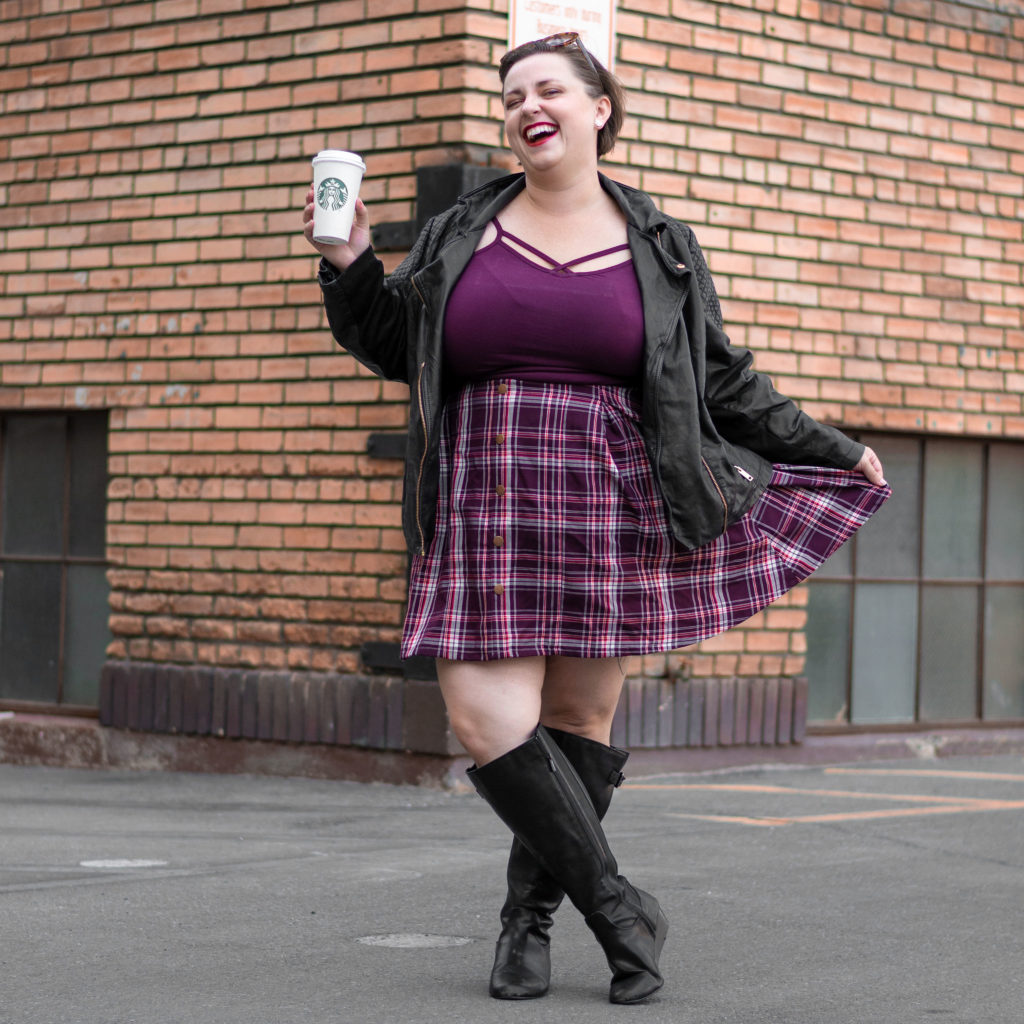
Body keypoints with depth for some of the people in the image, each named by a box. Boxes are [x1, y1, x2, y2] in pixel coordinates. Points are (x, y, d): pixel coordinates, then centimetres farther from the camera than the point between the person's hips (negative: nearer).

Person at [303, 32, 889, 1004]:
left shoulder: (658, 248, 9)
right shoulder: (458, 235, 11)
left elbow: (720, 383, 14)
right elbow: (393, 347, 18)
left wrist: (830, 449, 14)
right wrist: (350, 267, 1)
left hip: (610, 513, 0)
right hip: (485, 514, 1)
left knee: (579, 721, 1)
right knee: (490, 725, -11)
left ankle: (527, 919, 17)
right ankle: (617, 908, 1)